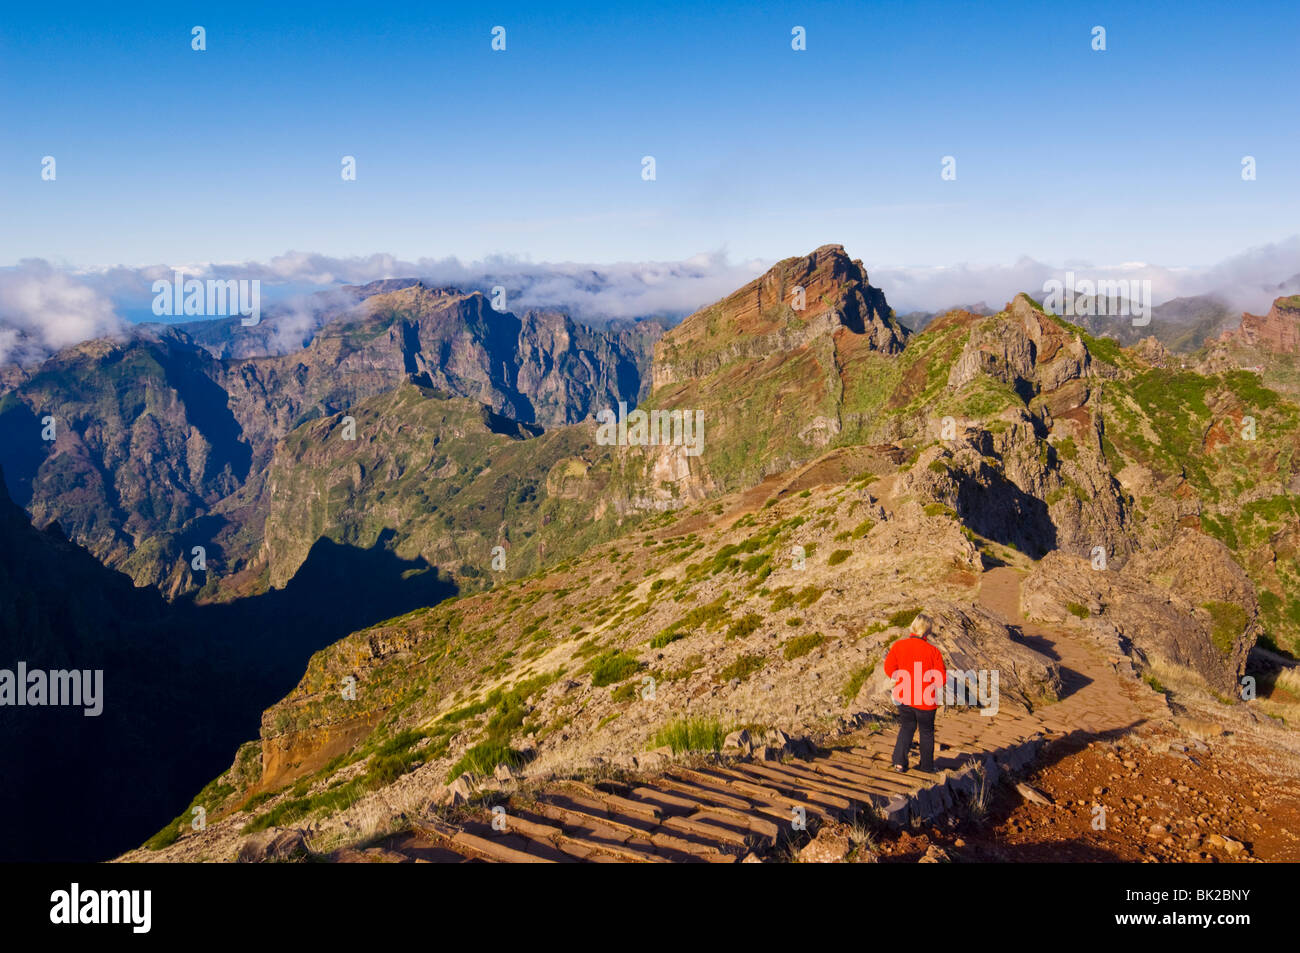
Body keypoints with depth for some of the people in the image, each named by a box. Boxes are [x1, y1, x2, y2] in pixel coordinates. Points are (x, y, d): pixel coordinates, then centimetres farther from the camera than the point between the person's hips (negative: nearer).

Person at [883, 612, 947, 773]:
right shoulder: (933, 651, -16)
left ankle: (899, 761, 11)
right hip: (926, 700, -2)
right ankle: (926, 764, 30)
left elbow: (890, 669, -5)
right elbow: (941, 678, -13)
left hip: (904, 697, 2)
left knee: (906, 727, 21)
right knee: (926, 731, 19)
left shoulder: (898, 646, -9)